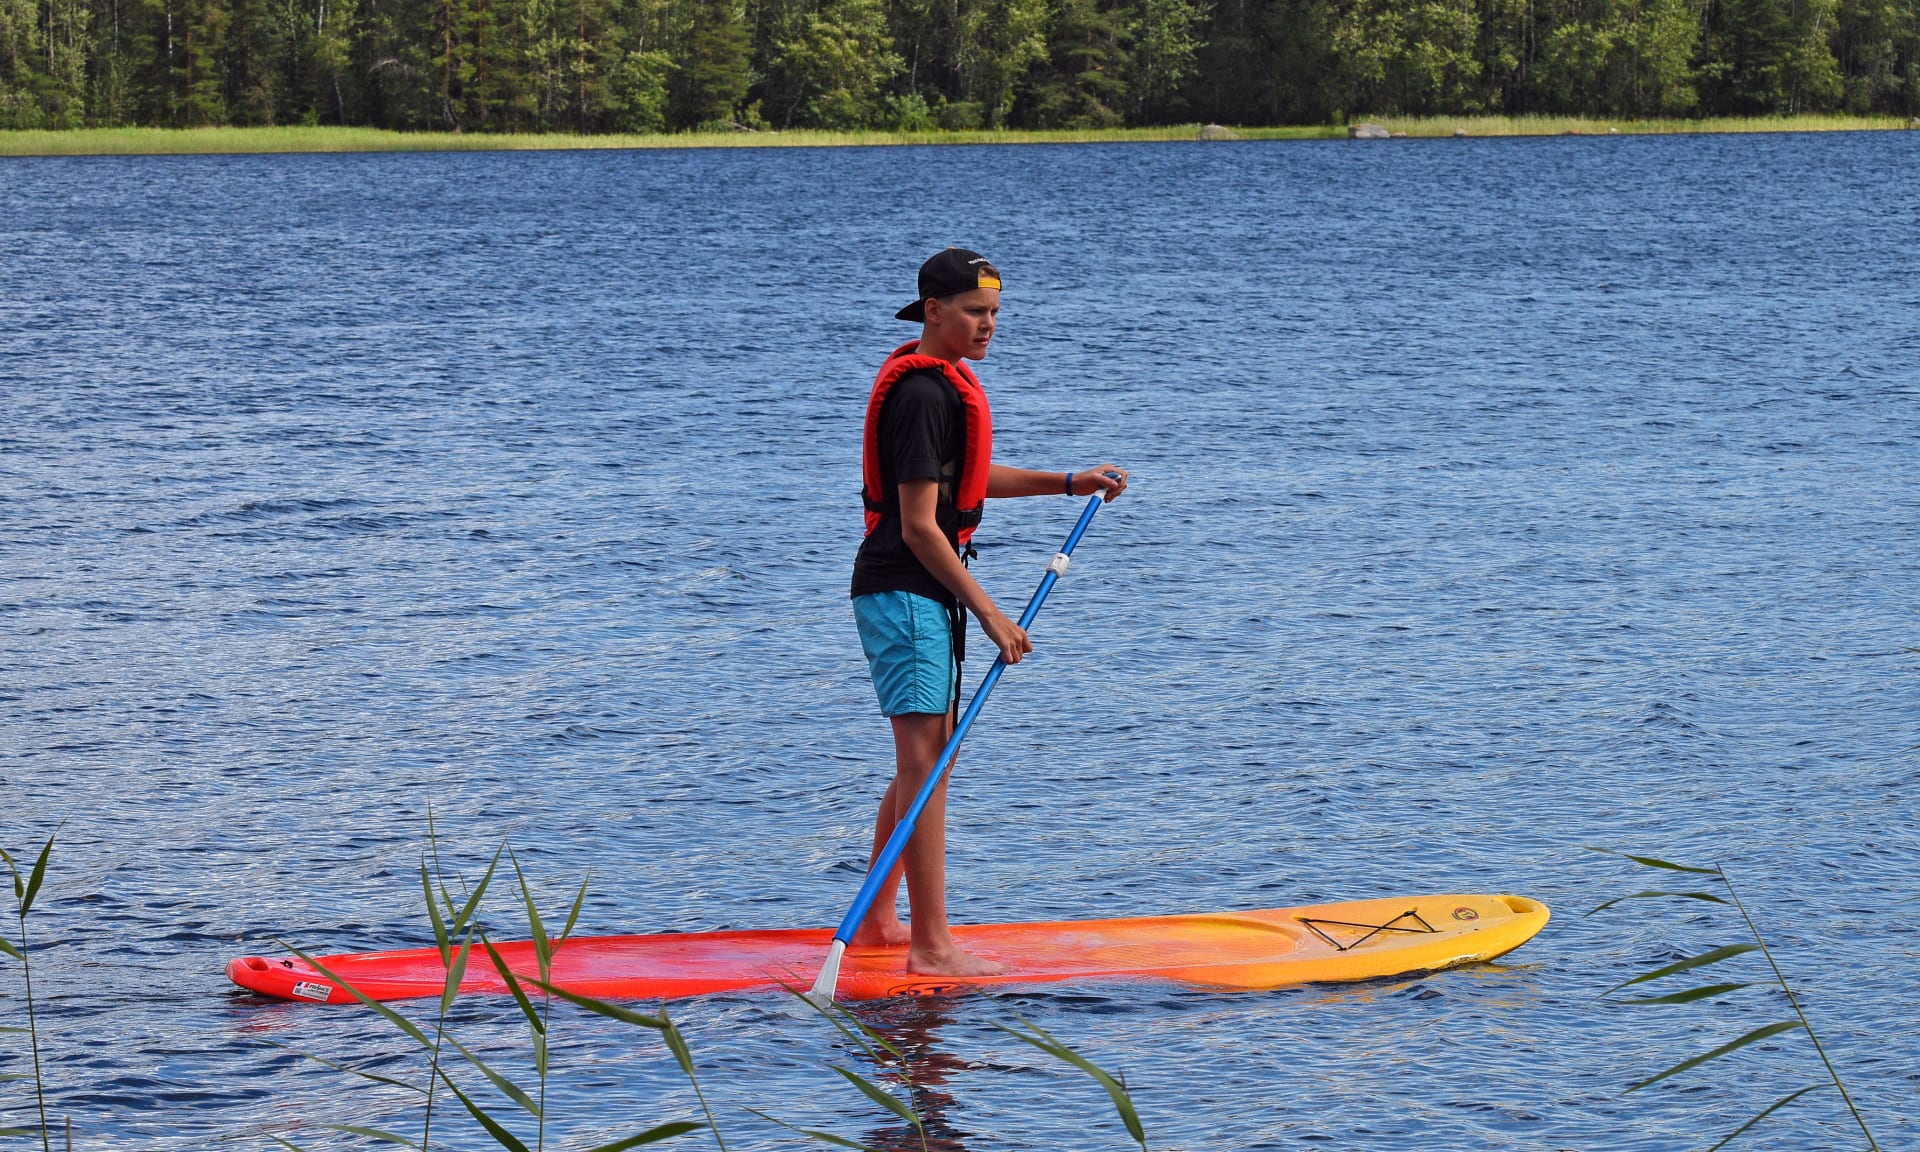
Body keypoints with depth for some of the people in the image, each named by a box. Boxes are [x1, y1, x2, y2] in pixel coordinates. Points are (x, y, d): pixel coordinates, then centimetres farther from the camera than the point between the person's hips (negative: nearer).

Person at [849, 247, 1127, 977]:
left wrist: (1067, 484, 21)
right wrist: (988, 614, -21)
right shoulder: (922, 395, -19)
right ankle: (931, 946, -12)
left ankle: (875, 921, 26)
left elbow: (962, 480, 27)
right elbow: (918, 526, -22)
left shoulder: (947, 382, 13)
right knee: (924, 758, -12)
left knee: (927, 756, 17)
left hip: (925, 595, 11)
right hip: (903, 593, -11)